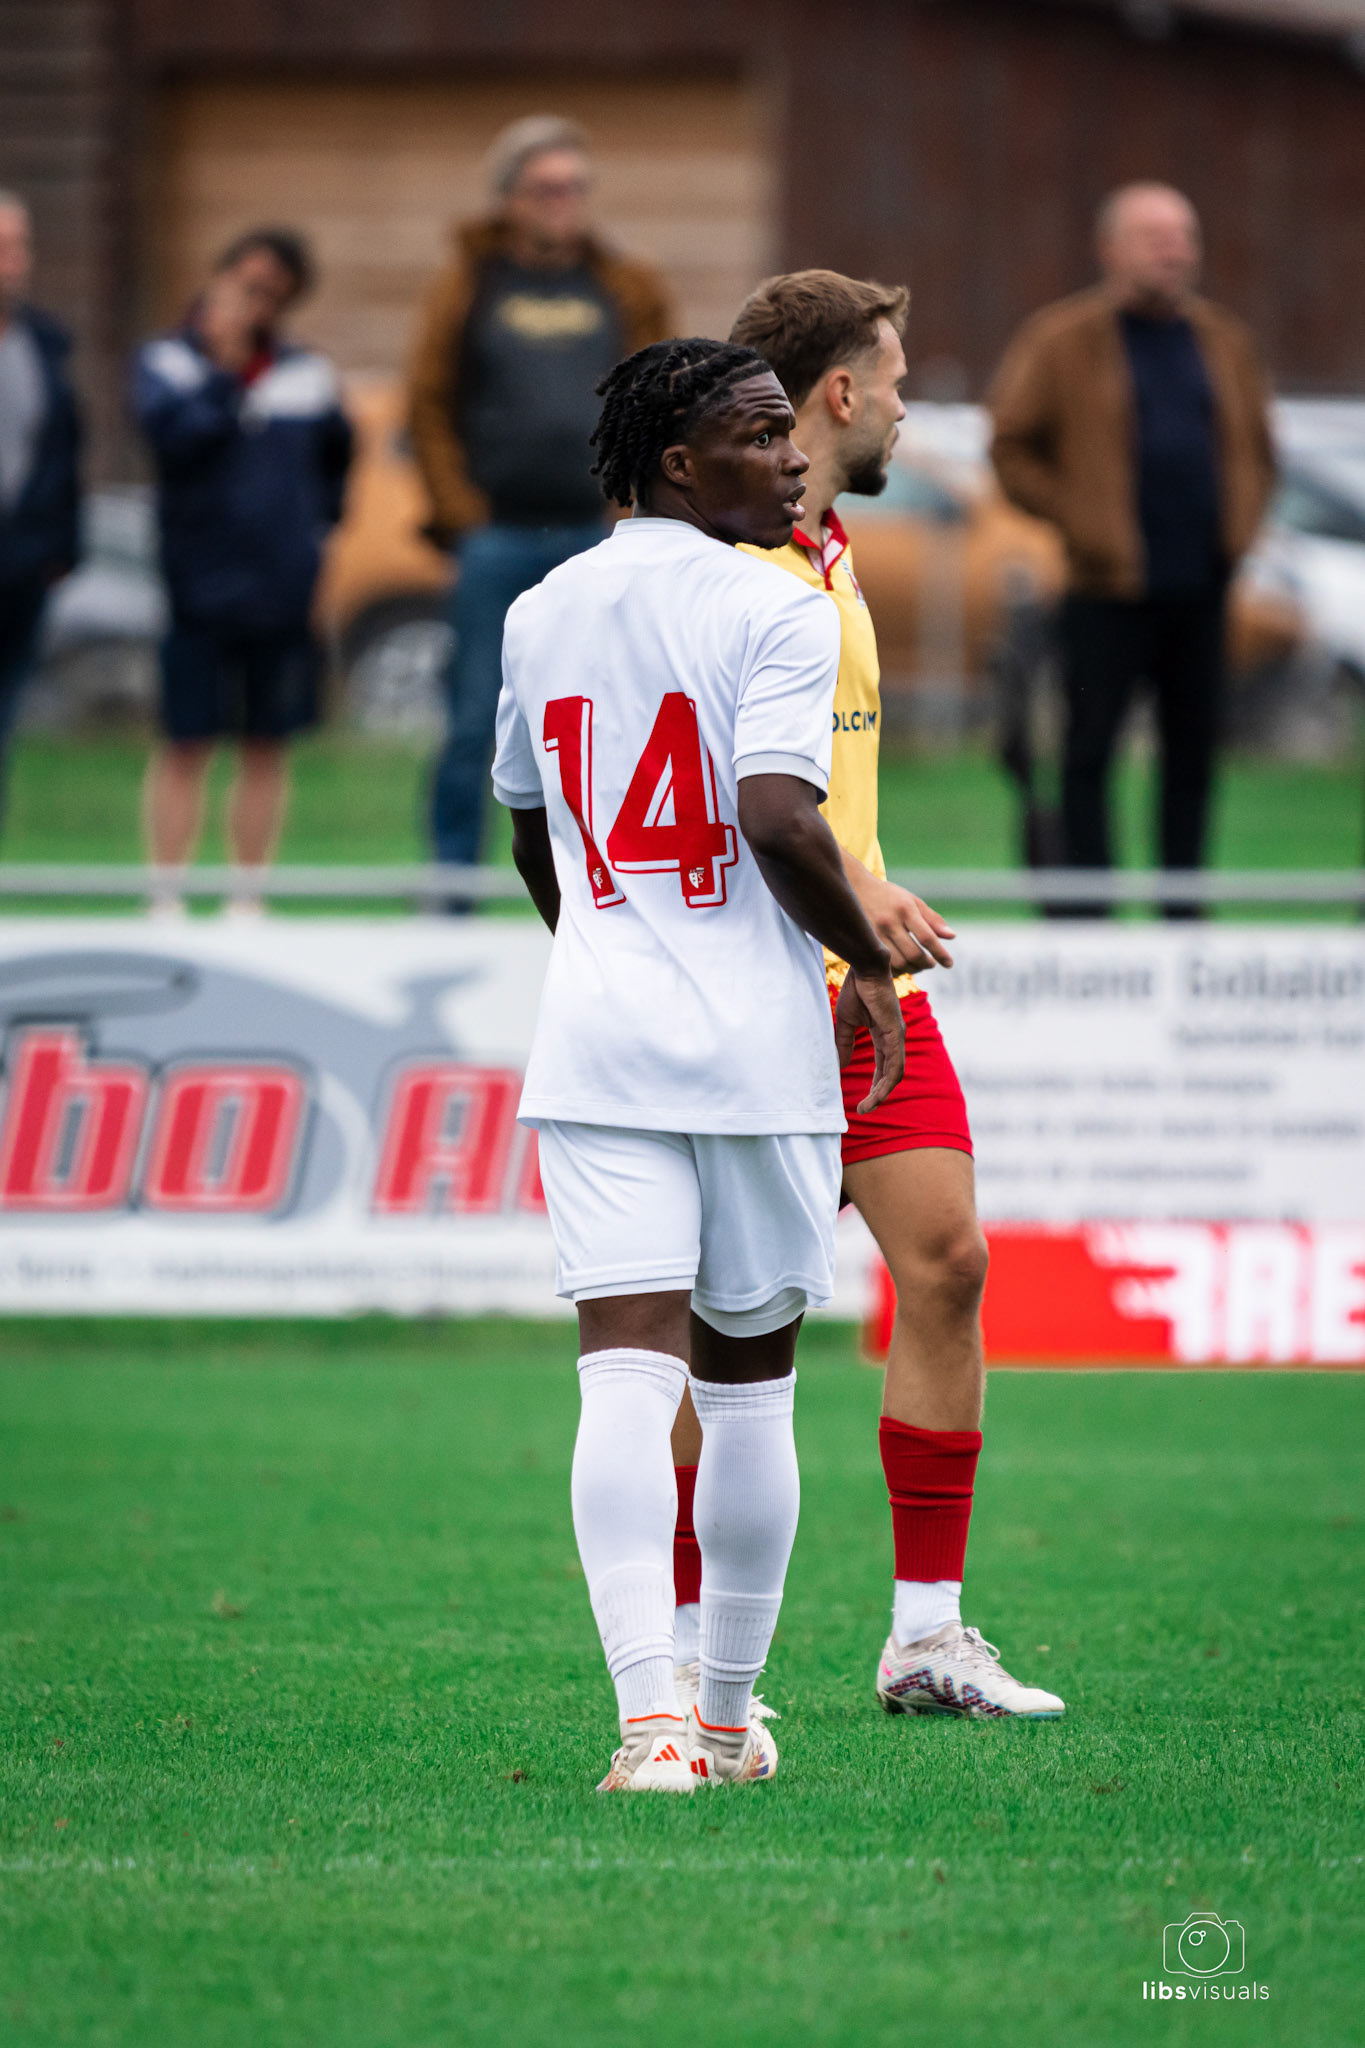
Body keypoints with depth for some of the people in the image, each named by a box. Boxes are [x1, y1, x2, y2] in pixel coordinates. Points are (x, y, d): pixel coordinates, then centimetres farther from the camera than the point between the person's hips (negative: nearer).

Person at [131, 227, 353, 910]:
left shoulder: (308, 375, 9)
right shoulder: (166, 361, 1)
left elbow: (337, 458, 23)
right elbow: (175, 433, -18)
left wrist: (320, 520, 11)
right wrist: (225, 371, -15)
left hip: (286, 591, 3)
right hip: (200, 589, -3)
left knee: (266, 750, 8)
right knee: (185, 748, -2)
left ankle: (248, 898, 15)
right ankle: (167, 899, 2)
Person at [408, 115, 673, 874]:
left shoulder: (629, 291, 10)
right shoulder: (472, 286, 5)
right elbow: (430, 406, 4)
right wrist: (459, 512, -5)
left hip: (599, 539, 2)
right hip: (497, 538, -1)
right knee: (473, 725, -1)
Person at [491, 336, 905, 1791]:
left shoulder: (540, 615, 12)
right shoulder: (772, 614, -8)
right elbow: (778, 816, -20)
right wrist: (867, 964, -4)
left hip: (594, 1032, 4)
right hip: (756, 1041, -4)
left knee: (626, 1373, -6)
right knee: (749, 1386, 11)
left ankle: (649, 1714, -21)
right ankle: (728, 1715, 20)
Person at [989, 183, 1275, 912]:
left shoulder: (1222, 341, 14)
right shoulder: (1061, 341, 0)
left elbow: (1254, 446, 24)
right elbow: (1012, 449, 0)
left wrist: (1238, 524, 9)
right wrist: (1078, 521, -8)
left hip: (1202, 586, 4)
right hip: (1110, 587, -4)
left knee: (1193, 754, 6)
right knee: (1088, 752, -5)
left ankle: (1184, 910, 12)